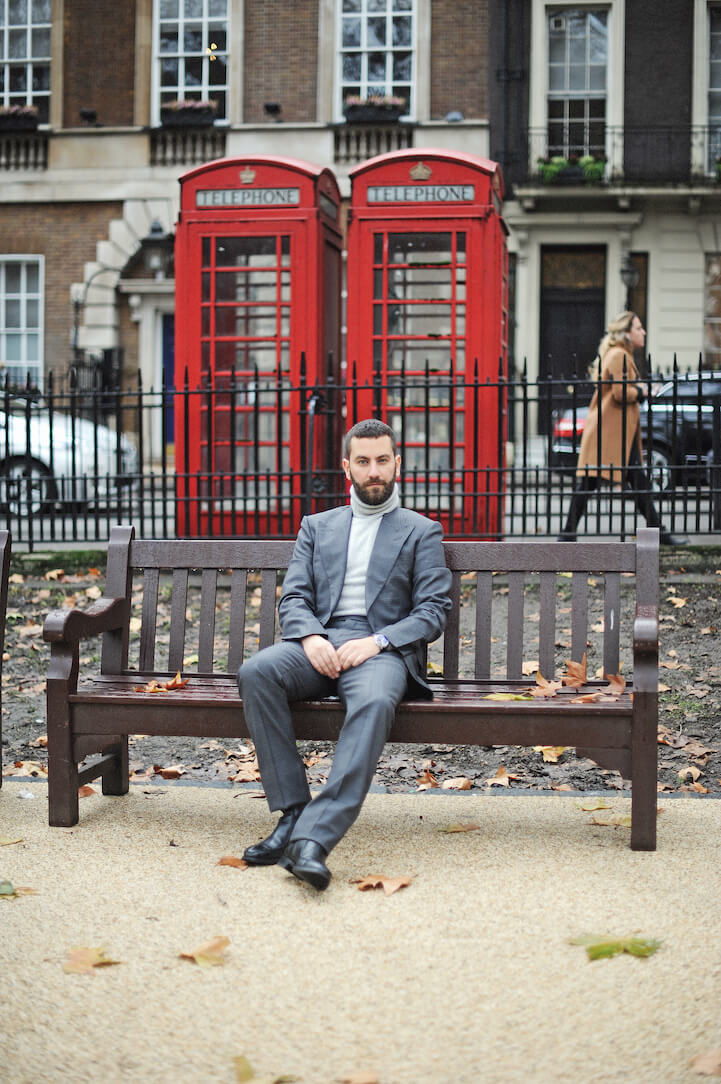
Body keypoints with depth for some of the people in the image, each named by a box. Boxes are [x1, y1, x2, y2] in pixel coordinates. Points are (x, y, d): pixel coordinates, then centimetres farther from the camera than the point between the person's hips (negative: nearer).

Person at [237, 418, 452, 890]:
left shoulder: (422, 532, 16)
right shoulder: (317, 527, 24)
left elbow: (434, 610, 5)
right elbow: (293, 598, 14)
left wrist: (377, 642, -13)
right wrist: (310, 638, -11)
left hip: (383, 649, -3)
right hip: (320, 643, 3)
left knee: (375, 701, -39)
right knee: (255, 672, -31)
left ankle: (315, 837, -46)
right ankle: (293, 813, -27)